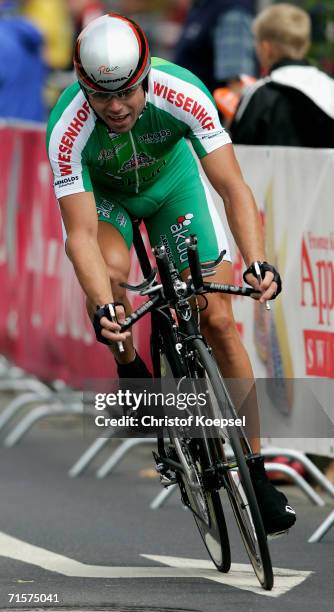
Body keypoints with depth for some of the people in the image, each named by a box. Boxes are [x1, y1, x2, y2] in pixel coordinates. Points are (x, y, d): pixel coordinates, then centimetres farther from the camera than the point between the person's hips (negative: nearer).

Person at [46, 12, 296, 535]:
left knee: (218, 320, -8)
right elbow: (82, 234, -38)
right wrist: (103, 309, -53)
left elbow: (233, 186, -35)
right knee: (109, 273, -34)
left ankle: (255, 470, 0)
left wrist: (257, 264, -49)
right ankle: (129, 368, -2)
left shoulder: (183, 94, -36)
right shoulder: (68, 129, -37)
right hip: (101, 192, -1)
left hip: (171, 180, 1)